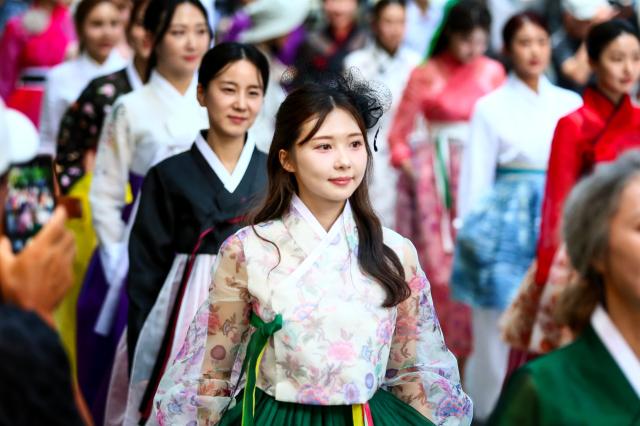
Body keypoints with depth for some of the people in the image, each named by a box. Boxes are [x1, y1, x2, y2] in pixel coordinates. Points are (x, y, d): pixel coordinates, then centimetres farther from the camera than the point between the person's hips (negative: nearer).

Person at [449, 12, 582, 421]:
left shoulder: (571, 104, 9)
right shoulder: (491, 107, 1)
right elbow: (476, 178, 3)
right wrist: (471, 234, 0)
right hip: (506, 229, -2)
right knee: (496, 334, 0)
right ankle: (486, 411, 13)